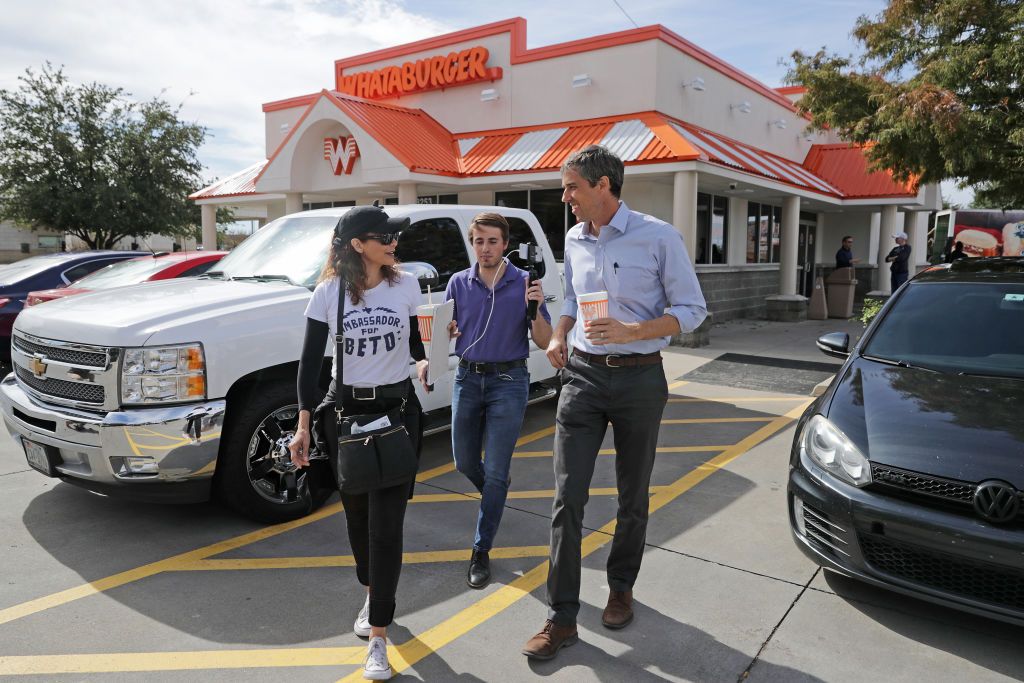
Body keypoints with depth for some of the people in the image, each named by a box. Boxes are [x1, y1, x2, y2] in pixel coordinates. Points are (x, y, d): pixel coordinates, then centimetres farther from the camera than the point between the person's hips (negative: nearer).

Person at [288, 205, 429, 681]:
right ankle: (373, 596, 40)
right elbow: (310, 361, -2)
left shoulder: (405, 286, -1)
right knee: (357, 514, 13)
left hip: (398, 410, 0)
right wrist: (303, 424, -7)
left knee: (385, 521, -5)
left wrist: (423, 362, -9)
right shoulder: (329, 292, -5)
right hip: (345, 413, 1)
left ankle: (378, 636, 3)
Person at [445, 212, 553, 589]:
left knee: (495, 472, 0)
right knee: (465, 463, 13)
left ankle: (481, 551, 13)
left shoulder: (524, 283, -5)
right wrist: (446, 331, -14)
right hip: (467, 378, 4)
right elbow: (444, 332, 10)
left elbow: (544, 342, -5)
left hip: (508, 380, -3)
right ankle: (495, 495, 46)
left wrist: (535, 308, -22)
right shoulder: (458, 283, 3)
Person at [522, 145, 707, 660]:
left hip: (639, 379, -3)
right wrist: (559, 336, 2)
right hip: (583, 376, 3)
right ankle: (562, 618, 8)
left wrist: (632, 332, -21)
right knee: (567, 498, -3)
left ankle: (621, 588, 36)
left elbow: (691, 309, -7)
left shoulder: (658, 236, -9)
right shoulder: (574, 240, 7)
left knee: (633, 497, 13)